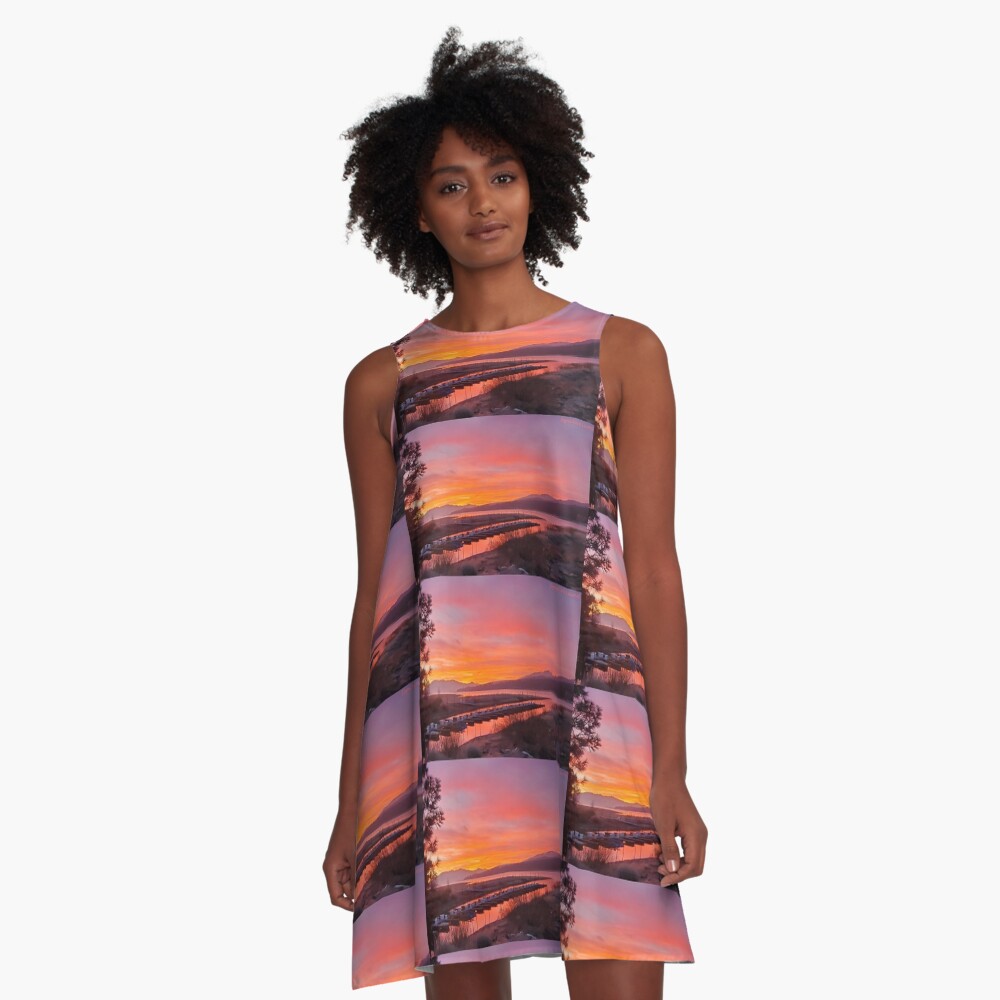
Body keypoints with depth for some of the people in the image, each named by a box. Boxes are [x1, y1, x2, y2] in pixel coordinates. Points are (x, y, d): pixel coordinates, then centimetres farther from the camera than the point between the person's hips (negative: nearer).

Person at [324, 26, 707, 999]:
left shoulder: (621, 354, 8)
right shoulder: (381, 384, 12)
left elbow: (653, 569, 3)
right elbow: (374, 593, 12)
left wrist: (672, 772, -4)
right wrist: (352, 801, 9)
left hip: (588, 724, -1)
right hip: (433, 728, 2)